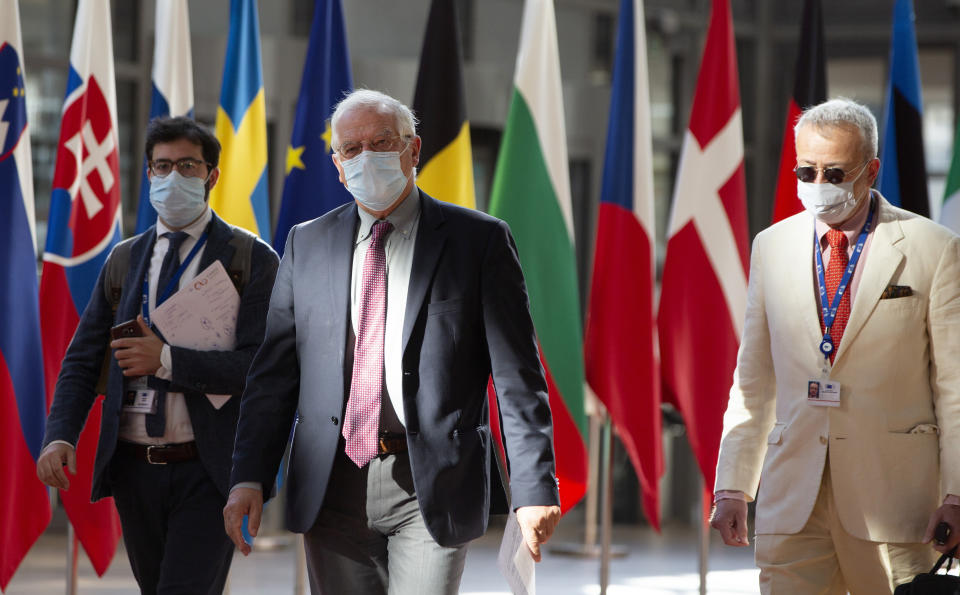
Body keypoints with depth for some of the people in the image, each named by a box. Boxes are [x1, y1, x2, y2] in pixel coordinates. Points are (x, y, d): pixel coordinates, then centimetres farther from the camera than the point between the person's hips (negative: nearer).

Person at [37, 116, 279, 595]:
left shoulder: (252, 259, -2)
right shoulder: (124, 259, 12)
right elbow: (83, 359, 10)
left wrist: (167, 359, -19)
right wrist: (60, 435, -7)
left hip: (206, 470, -5)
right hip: (134, 467, 5)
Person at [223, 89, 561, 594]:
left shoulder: (479, 240, 2)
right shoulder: (307, 244, 12)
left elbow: (517, 377, -2)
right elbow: (274, 373, 11)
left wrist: (535, 487, -9)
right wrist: (249, 476, -1)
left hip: (432, 491, -3)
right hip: (333, 490, 3)